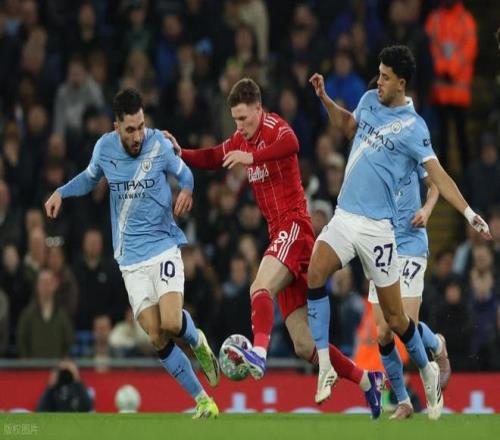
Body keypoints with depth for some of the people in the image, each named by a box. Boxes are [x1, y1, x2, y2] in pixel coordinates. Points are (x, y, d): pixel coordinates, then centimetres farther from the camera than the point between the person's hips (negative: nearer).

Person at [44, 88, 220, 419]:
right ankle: (202, 400, 6)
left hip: (163, 246, -3)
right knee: (157, 339, -7)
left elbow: (183, 172, 6)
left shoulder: (159, 145, -10)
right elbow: (90, 178, 20)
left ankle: (198, 342, 15)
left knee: (172, 323, -22)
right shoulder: (105, 148, -1)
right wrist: (61, 192, 5)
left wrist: (187, 190, -16)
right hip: (131, 259, 3)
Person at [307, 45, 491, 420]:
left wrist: (469, 212, -28)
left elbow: (438, 175, -16)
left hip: (376, 227, -5)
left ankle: (427, 371, 28)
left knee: (394, 316, 2)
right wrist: (324, 98, 17)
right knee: (315, 274, -21)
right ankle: (325, 368, -16)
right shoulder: (369, 101, 8)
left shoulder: (413, 127, -10)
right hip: (343, 216, 5)